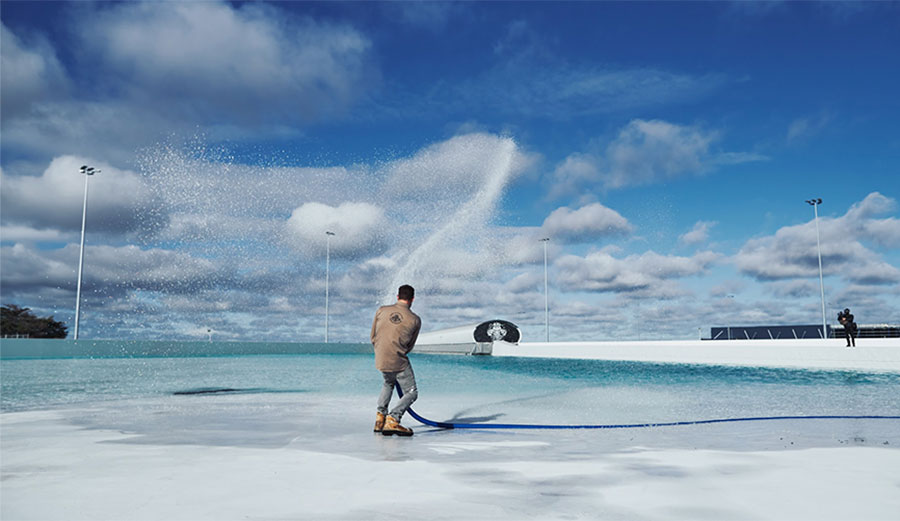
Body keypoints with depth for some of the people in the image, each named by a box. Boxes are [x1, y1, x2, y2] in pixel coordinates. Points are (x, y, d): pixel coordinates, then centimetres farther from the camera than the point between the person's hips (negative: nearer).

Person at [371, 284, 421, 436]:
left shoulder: (381, 310, 0)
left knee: (388, 383, 32)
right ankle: (392, 420, -12)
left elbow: (373, 337, 8)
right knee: (411, 393, 9)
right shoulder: (415, 320, -6)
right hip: (399, 362, -5)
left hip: (380, 360, 5)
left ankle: (380, 417, 23)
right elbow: (410, 346, 3)